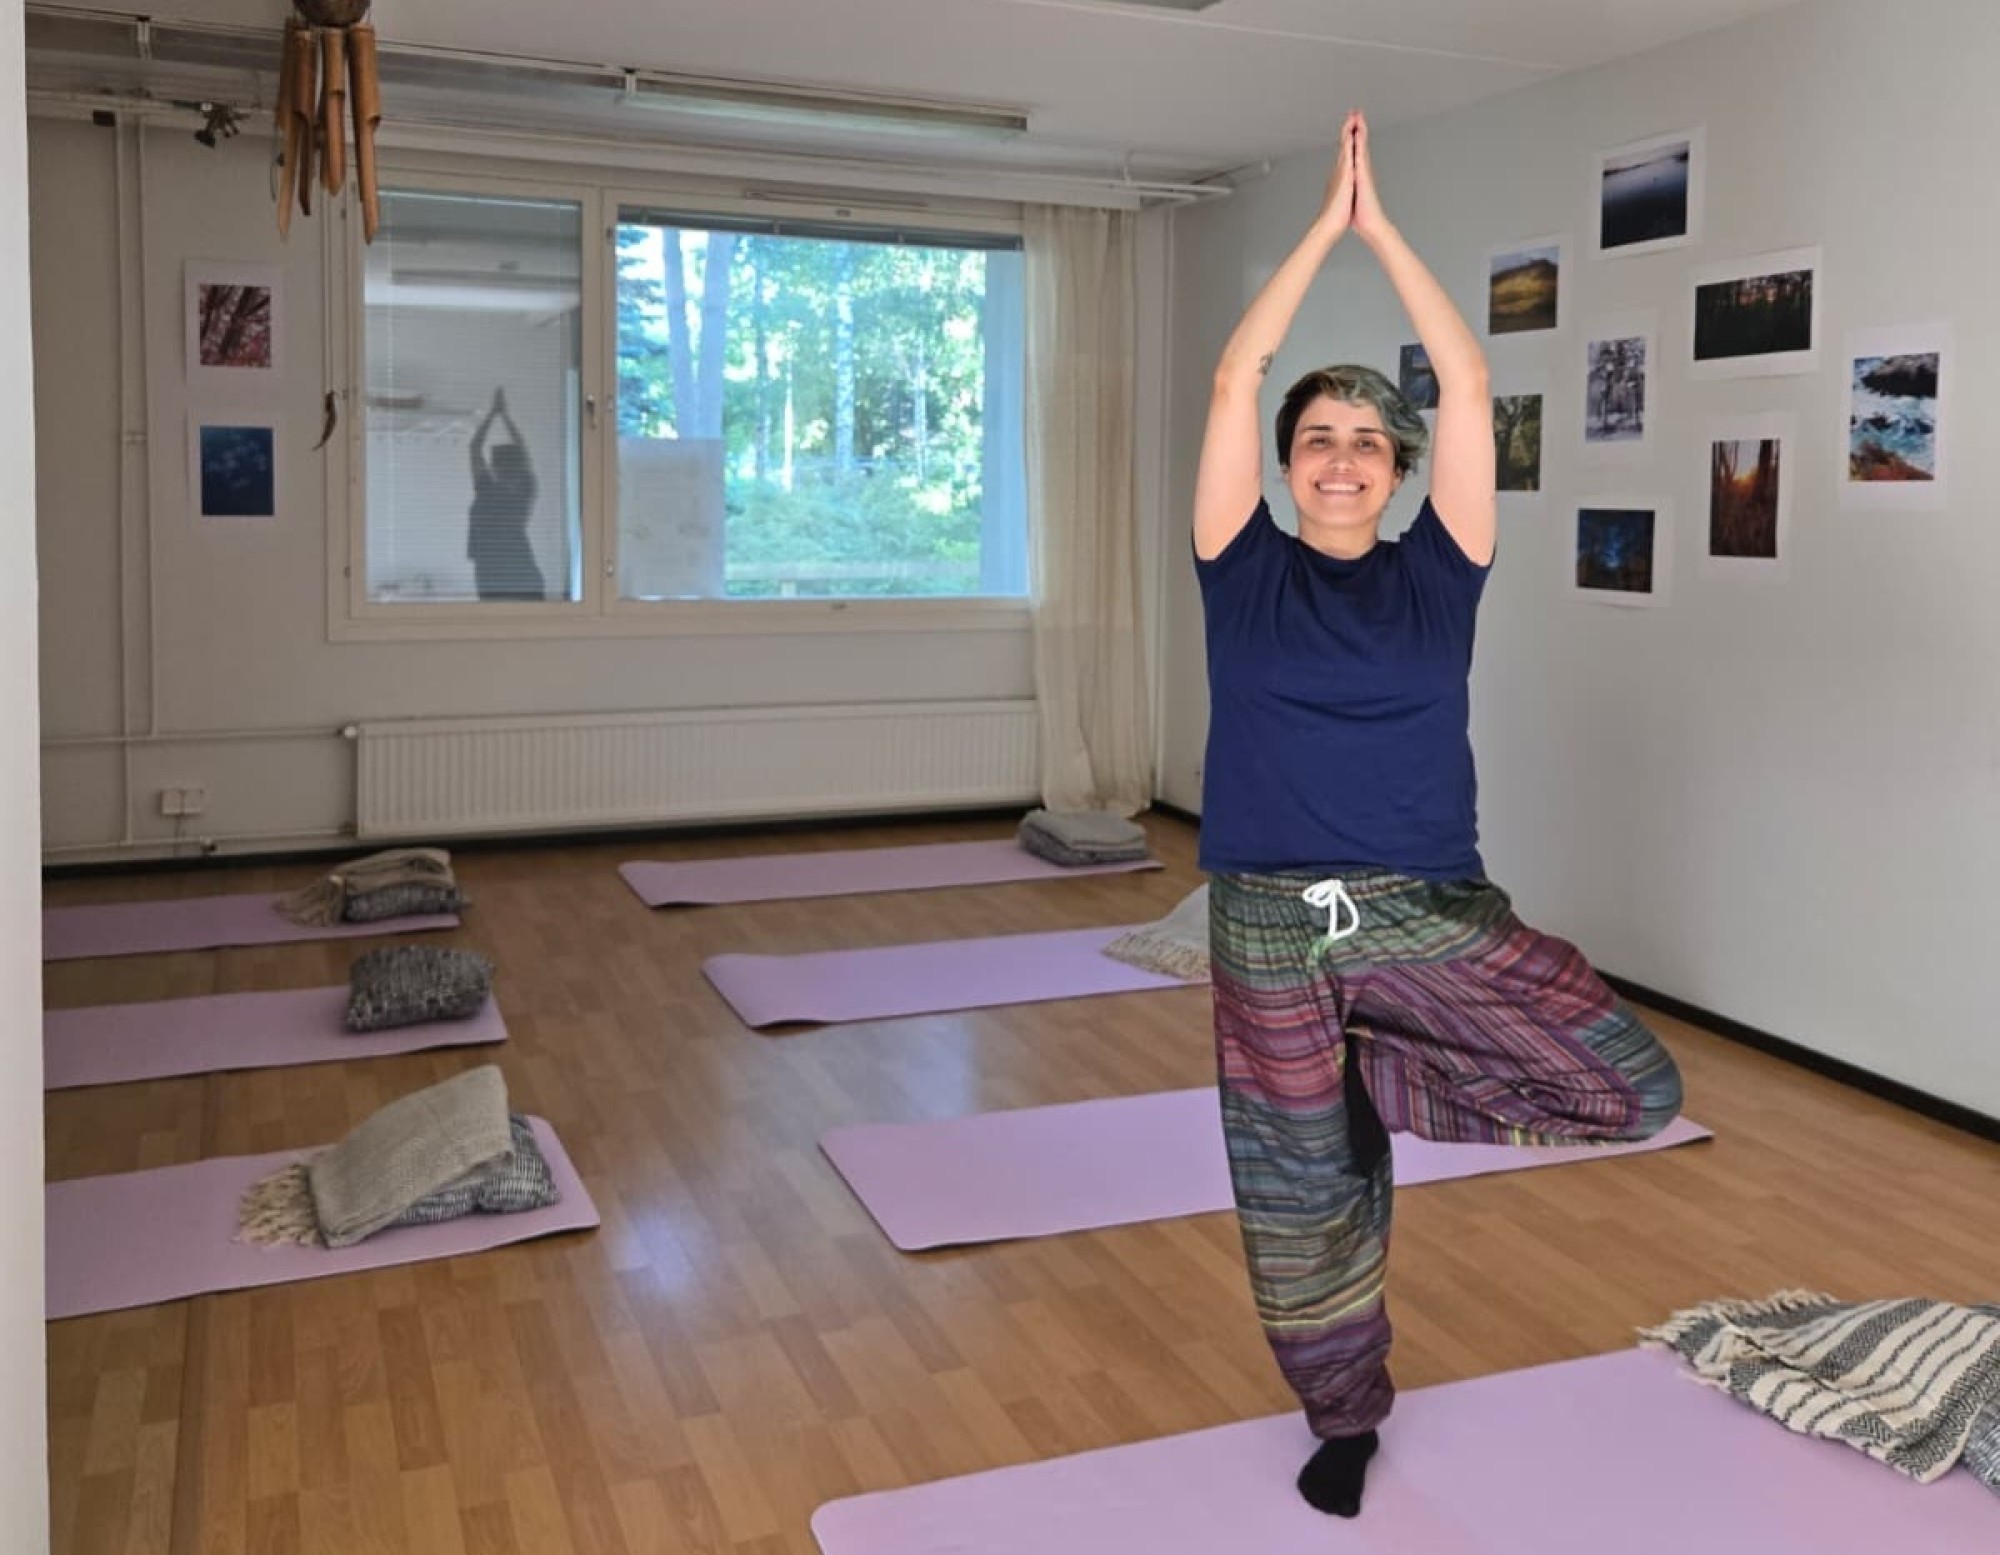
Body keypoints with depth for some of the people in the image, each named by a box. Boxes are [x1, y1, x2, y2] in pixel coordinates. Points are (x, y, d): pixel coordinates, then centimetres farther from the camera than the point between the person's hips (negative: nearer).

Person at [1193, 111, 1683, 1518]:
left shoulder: (1434, 571, 5)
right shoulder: (1247, 571, 4)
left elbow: (1470, 384, 1)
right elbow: (1235, 379, -2)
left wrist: (1384, 229, 3)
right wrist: (1325, 226, 2)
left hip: (1436, 909, 1)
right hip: (1273, 920, -1)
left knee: (1639, 1088, -9)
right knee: (1299, 1187, 10)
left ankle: (1372, 1079, 10)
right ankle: (1345, 1415, 34)